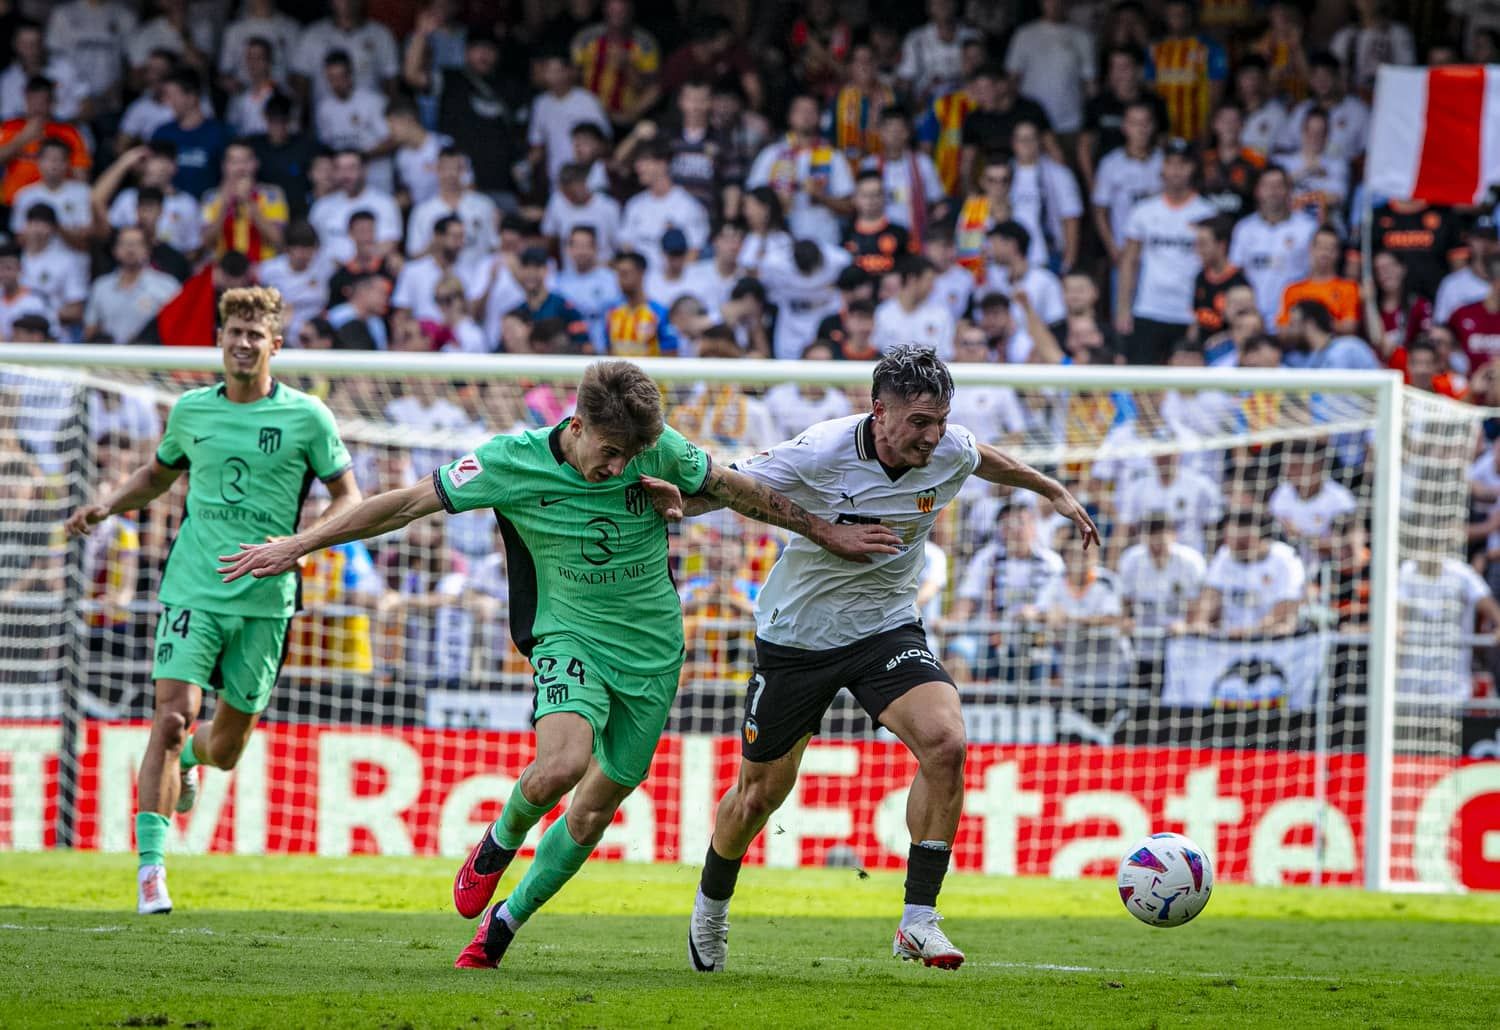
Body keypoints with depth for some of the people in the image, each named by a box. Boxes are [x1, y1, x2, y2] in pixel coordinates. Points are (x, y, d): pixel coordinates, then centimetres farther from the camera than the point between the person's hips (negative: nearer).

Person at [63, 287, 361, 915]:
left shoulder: (306, 417, -2)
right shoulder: (191, 411, 6)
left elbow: (348, 497, 4)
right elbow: (158, 473, 24)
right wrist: (105, 507, 8)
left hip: (264, 601, 0)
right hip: (193, 590, 0)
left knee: (225, 750, 9)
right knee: (172, 717, -18)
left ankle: (185, 759, 48)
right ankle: (151, 867, -17)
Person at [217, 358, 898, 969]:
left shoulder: (659, 450, -11)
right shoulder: (512, 462, -16)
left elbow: (735, 489, 6)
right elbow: (410, 502, -11)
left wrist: (827, 533, 14)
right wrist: (297, 546, -11)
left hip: (652, 648, 2)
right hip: (570, 635, -2)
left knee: (594, 811, 5)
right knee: (561, 765, -30)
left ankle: (503, 923, 26)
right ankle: (501, 841, 4)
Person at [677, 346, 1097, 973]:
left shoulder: (948, 452, -11)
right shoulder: (819, 455, -25)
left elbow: (988, 460, 14)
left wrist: (1055, 493, 28)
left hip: (887, 630, 3)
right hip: (797, 635, -3)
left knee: (945, 743, -24)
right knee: (760, 793, 8)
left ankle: (918, 921, -16)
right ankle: (710, 909, 39)